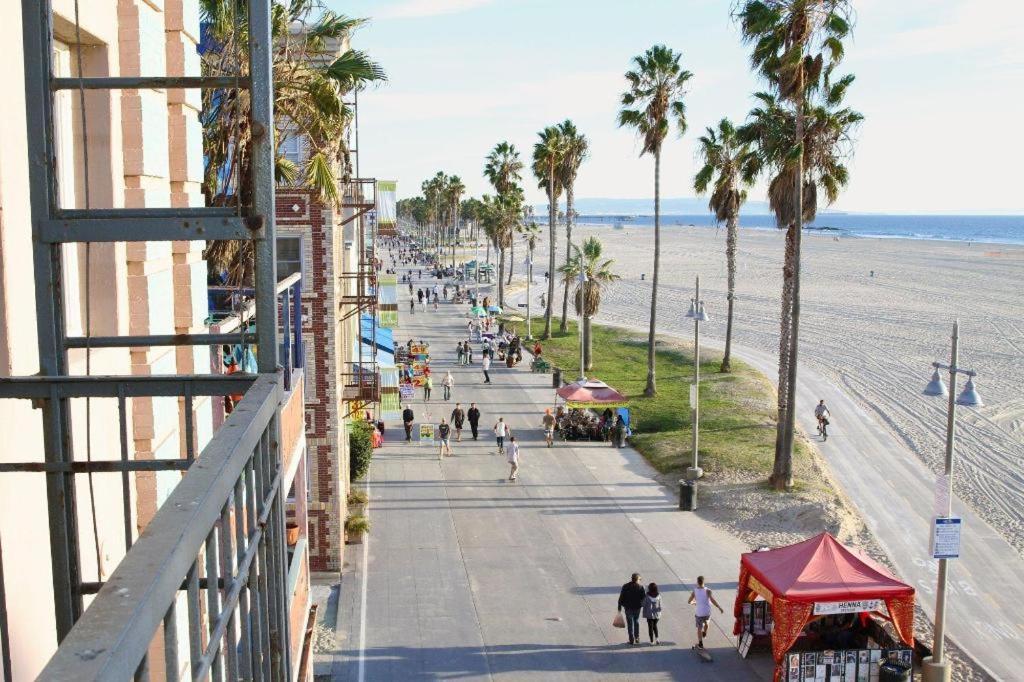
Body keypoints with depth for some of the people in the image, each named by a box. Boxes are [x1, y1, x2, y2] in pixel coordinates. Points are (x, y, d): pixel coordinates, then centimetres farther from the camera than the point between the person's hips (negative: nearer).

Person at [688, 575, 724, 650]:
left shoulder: (694, 591, -7)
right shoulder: (707, 591, -12)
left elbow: (689, 602, 3)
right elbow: (713, 600, -22)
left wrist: (693, 602, 25)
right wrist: (719, 608, -13)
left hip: (699, 613, 0)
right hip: (708, 613, 0)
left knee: (699, 628, 12)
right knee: (706, 622, 32)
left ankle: (700, 644, 15)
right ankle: (704, 633, 52)